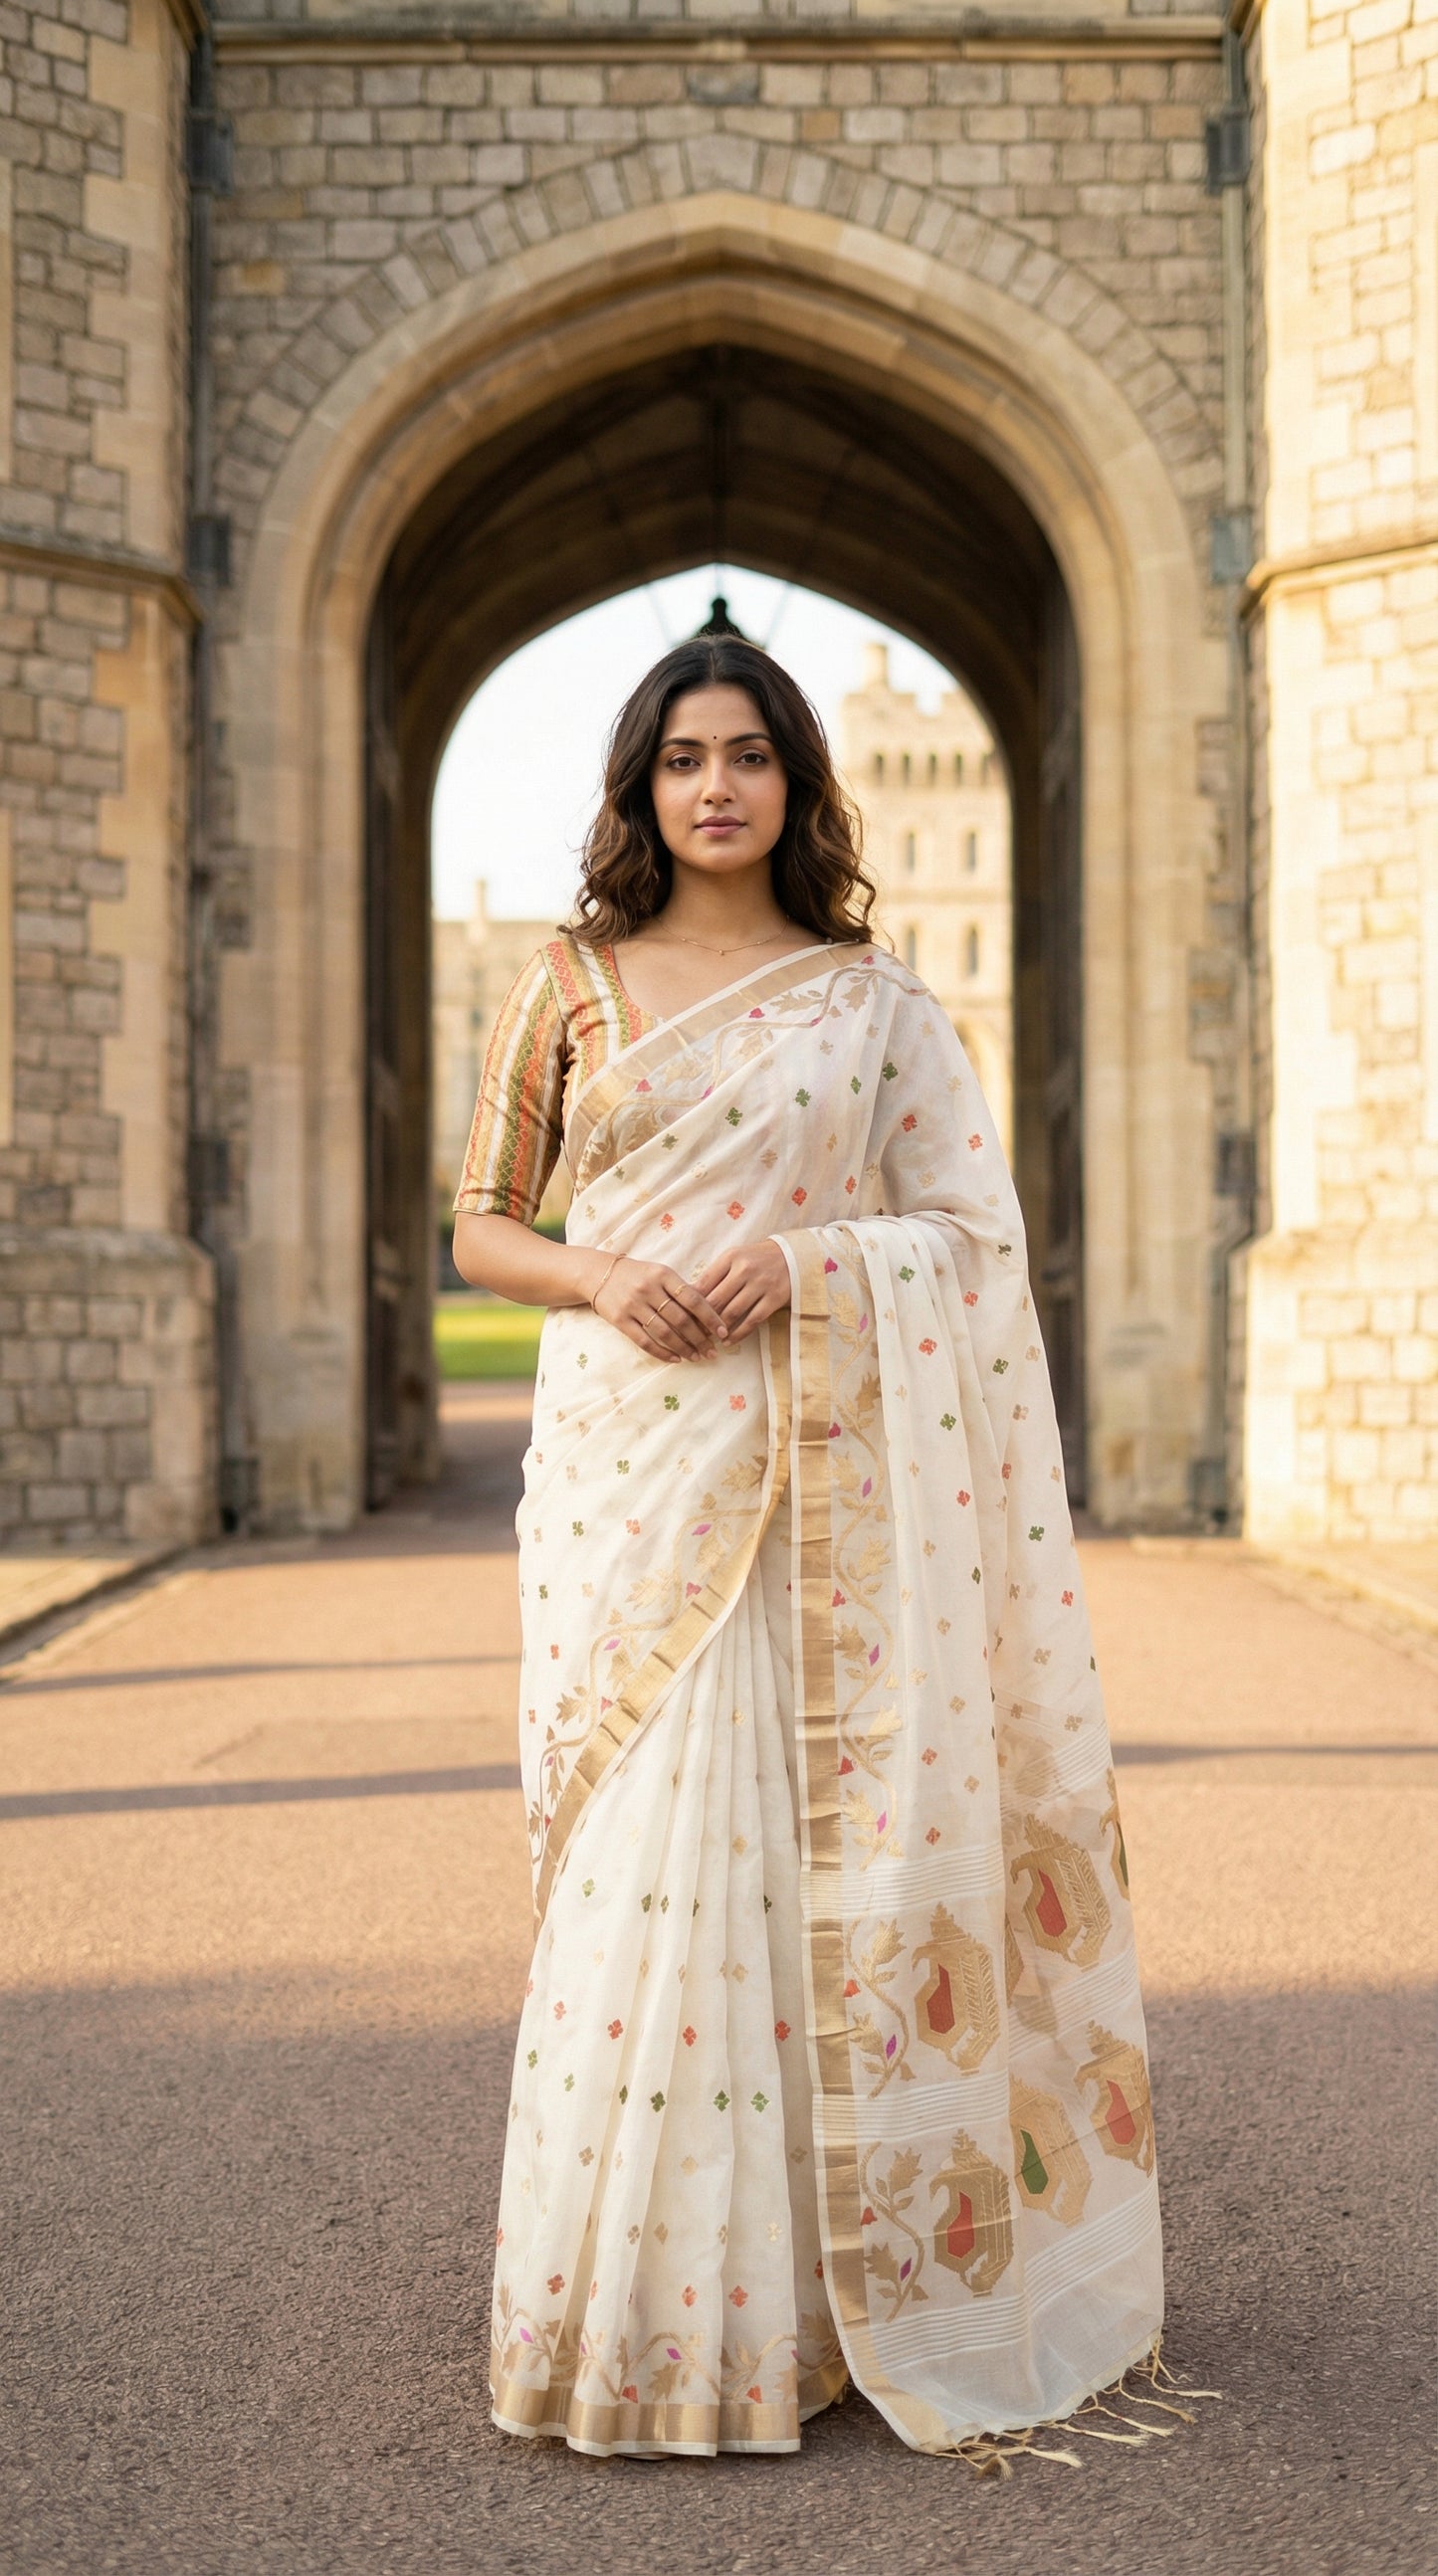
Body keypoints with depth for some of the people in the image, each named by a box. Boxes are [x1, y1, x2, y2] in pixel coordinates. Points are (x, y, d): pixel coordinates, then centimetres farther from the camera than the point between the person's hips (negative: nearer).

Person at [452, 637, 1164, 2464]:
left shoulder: (872, 997, 8)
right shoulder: (569, 986, 9)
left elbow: (977, 1232, 6)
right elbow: (480, 1227, 12)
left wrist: (809, 1261, -12)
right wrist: (595, 1277, -9)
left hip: (808, 1465, 0)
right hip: (622, 1454, 1)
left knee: (783, 1840, -2)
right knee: (639, 1841, -3)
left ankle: (796, 2283, 11)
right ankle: (629, 2298, 8)